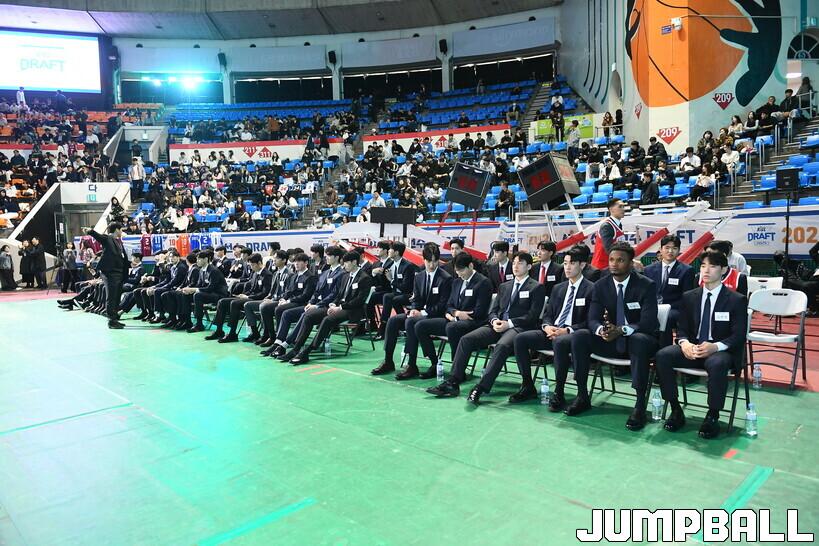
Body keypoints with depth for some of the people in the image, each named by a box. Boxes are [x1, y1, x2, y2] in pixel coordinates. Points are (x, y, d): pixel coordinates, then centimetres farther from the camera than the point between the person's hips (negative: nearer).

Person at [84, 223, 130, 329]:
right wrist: (90, 231, -46)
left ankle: (115, 319, 22)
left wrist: (125, 274, 17)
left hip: (119, 273, 8)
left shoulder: (119, 242, 18)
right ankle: (111, 321, 1)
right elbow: (98, 236, -25)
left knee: (117, 298, 14)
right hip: (110, 273, -8)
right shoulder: (107, 239, -4)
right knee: (111, 298, -4)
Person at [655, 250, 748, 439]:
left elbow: (738, 336, -5)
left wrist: (715, 346, -25)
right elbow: (682, 328, 9)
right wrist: (684, 343, -16)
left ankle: (712, 417, -20)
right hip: (692, 348, 4)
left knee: (716, 364, -39)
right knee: (662, 356, -25)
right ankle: (676, 410, -13)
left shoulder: (737, 300, 2)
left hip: (721, 351, -3)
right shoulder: (689, 297, 12)